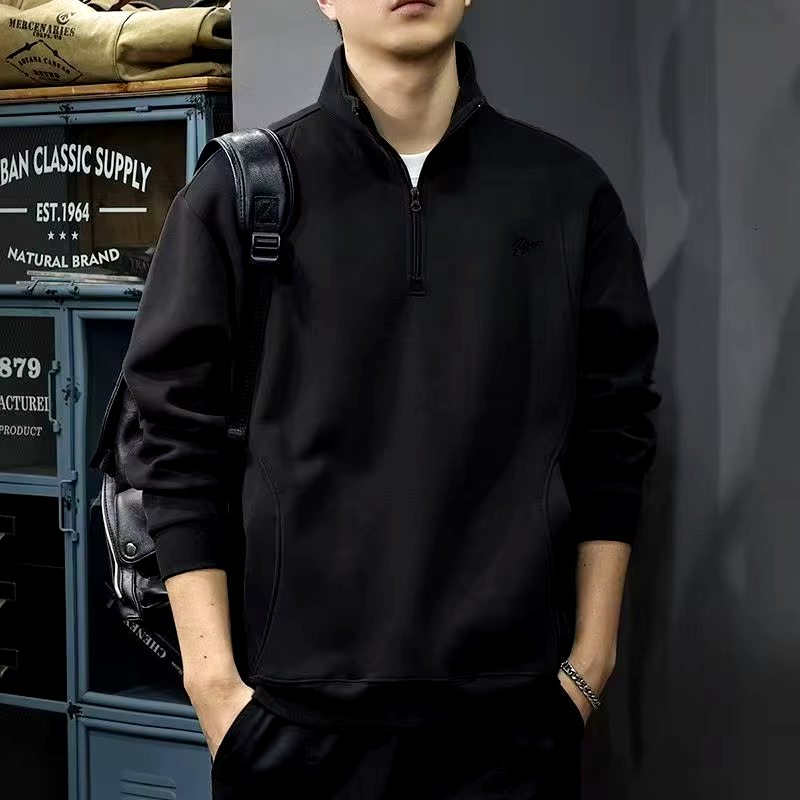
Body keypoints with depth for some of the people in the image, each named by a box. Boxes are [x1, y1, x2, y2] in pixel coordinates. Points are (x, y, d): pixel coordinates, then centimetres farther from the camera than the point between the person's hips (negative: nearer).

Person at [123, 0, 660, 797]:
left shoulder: (567, 189, 5)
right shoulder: (239, 191, 0)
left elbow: (612, 435, 7)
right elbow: (179, 443, -1)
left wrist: (590, 660, 3)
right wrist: (212, 675, -6)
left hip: (514, 705, 2)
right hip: (299, 706, -1)